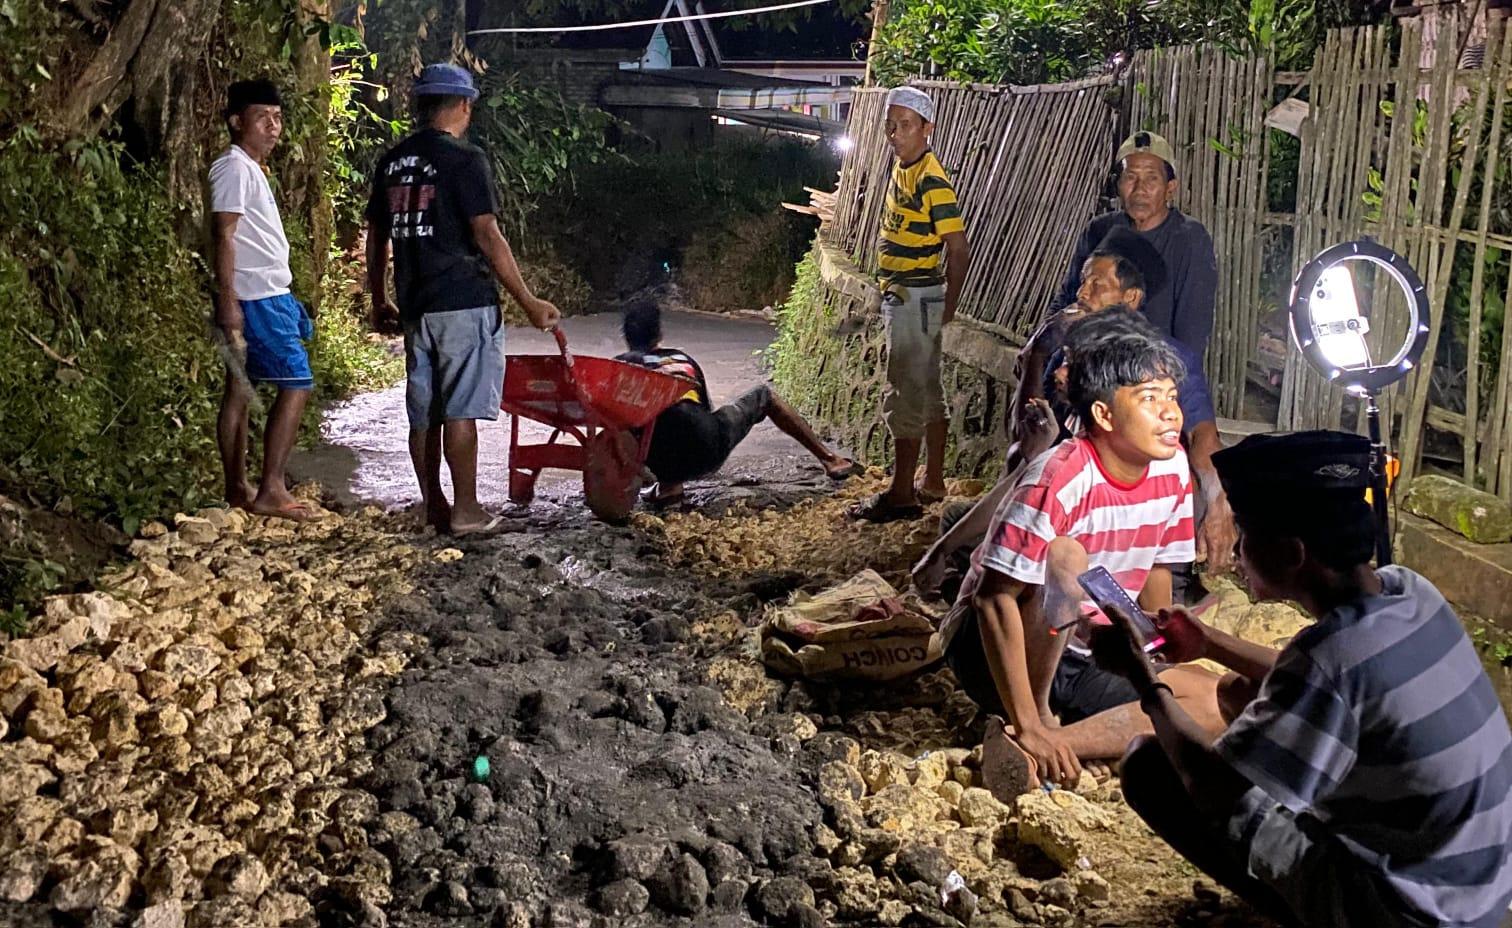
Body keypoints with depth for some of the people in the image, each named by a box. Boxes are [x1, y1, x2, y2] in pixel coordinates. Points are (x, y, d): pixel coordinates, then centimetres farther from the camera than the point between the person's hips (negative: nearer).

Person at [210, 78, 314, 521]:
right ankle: (270, 491, -10)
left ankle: (237, 488, 15)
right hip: (256, 298, -10)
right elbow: (223, 235, -17)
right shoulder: (235, 168, -11)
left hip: (265, 296, 10)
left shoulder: (251, 169, 19)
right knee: (296, 385, -10)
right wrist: (229, 301, -22)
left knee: (240, 388, 10)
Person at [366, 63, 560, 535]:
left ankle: (434, 506, 17)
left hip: (414, 305, 7)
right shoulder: (464, 160, -10)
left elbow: (377, 235, 15)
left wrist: (378, 298, 25)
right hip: (464, 301, -7)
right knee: (460, 409, -3)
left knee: (423, 411, 10)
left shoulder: (392, 162, 11)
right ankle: (465, 509, 1)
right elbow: (488, 237, -14)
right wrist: (528, 301, -11)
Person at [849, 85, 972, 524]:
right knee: (928, 391, 15)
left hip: (916, 298, -10)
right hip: (901, 295, 10)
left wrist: (948, 307, -13)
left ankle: (901, 495, -1)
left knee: (904, 396, -6)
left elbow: (959, 249, -19)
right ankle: (933, 482, 24)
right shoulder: (903, 168, 10)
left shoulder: (932, 181, -18)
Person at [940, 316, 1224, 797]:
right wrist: (1029, 725, -31)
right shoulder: (1059, 480, -26)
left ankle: (1037, 749, -22)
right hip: (992, 649, -7)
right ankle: (1029, 728, -21)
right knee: (1066, 557, -33)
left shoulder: (1173, 470, -5)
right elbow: (995, 599, -29)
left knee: (1216, 702, -13)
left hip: (1086, 659, 7)